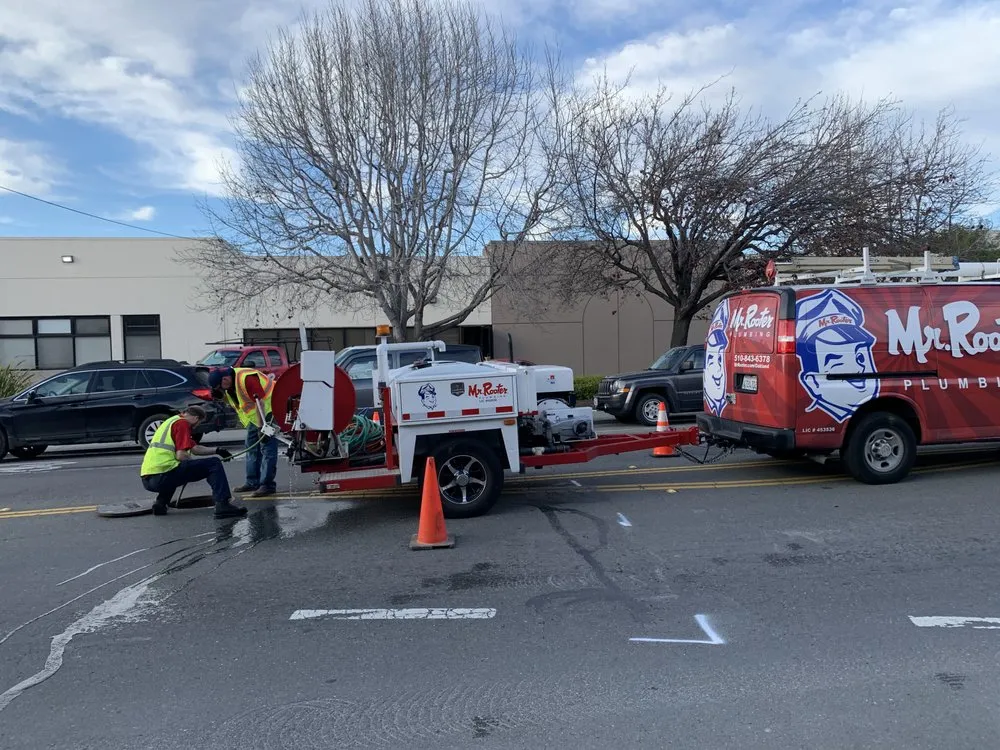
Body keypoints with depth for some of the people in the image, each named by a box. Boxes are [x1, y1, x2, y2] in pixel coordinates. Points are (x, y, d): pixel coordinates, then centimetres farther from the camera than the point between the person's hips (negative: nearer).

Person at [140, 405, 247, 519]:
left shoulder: (172, 421, 25)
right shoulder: (182, 423, -4)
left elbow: (195, 448, 31)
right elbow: (181, 455, -14)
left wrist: (217, 450, 36)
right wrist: (194, 461, 5)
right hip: (162, 476, -10)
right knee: (214, 464, -7)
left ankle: (160, 503, 22)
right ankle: (223, 505, -19)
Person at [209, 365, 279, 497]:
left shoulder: (246, 378, -27)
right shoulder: (229, 383, 3)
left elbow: (259, 402, -28)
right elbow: (232, 400, 15)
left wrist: (261, 427, -29)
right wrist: (220, 396, -7)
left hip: (268, 410, -10)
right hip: (254, 414, 10)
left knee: (267, 449, -11)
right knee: (252, 448, 14)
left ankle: (267, 485, -10)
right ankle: (253, 482, 24)